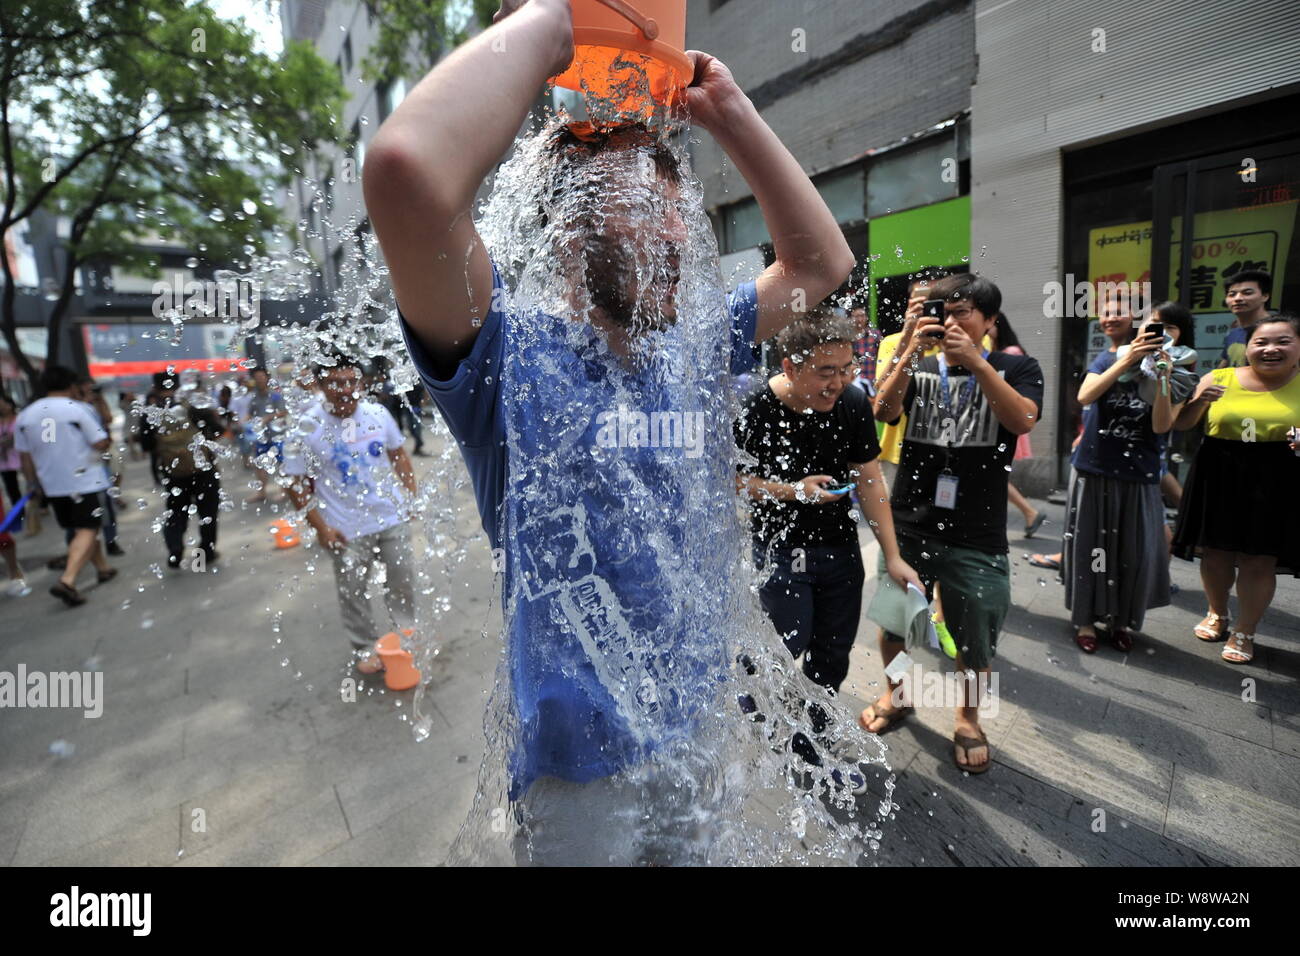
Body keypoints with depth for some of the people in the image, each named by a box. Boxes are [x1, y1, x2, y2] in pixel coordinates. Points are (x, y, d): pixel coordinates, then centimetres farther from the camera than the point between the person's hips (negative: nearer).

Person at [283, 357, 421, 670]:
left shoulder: (377, 413, -4)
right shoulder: (307, 428, -14)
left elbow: (398, 455, 9)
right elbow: (297, 484, -9)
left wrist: (410, 495, 4)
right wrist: (321, 528, -13)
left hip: (392, 518, 3)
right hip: (347, 530, -3)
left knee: (402, 580, 16)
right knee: (353, 592, 9)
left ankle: (406, 632, 37)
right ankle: (367, 647, 29)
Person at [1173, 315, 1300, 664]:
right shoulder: (1218, 378, 0)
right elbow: (1181, 424, 2)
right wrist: (1201, 400, -16)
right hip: (1219, 481, 1)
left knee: (1259, 561, 4)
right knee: (1215, 554, 12)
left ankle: (1245, 632, 22)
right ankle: (1217, 614, 36)